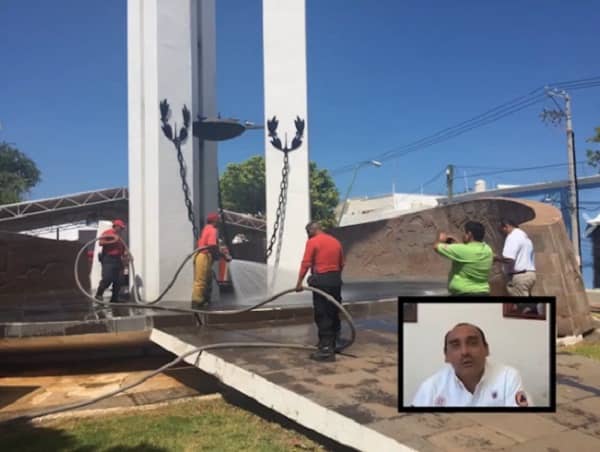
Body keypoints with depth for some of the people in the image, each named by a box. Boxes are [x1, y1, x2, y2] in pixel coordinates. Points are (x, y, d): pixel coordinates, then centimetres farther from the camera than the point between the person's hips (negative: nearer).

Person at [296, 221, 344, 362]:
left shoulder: (312, 242, -6)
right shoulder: (336, 241, 14)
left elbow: (306, 263, -12)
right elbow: (341, 264, 18)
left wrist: (299, 282, -11)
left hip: (321, 280, -7)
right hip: (336, 279, 7)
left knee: (322, 316, -4)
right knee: (333, 313, 16)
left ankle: (326, 349, -4)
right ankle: (335, 342, 26)